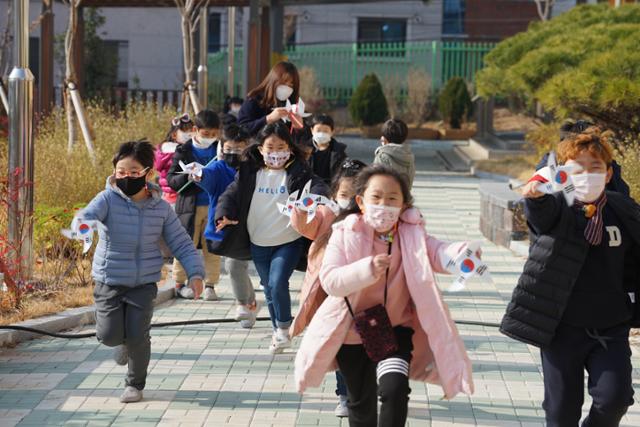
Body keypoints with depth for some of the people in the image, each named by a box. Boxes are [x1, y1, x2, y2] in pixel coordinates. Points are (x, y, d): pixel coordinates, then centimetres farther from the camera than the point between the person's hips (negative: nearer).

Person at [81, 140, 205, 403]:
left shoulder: (161, 208, -3)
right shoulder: (108, 200, -10)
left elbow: (181, 243, 1)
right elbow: (89, 214, -31)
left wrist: (195, 272, -10)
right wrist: (83, 224, -56)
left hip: (144, 283, 0)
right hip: (109, 281, 0)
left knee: (137, 337, -7)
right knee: (109, 335, -5)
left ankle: (135, 384, 18)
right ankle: (124, 342, 34)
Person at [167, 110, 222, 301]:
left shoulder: (220, 150, 6)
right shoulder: (184, 151, 0)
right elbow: (171, 179, -2)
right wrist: (189, 176, -19)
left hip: (215, 205, 2)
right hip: (190, 205, -2)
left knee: (212, 248, 4)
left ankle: (210, 285, 12)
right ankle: (180, 283, 15)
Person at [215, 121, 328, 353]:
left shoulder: (297, 172, -5)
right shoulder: (249, 172, 1)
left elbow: (316, 186, -18)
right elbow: (232, 193, -2)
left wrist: (317, 197, -43)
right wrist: (224, 215, -22)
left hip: (288, 241, -3)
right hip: (258, 243, 3)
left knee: (278, 283, -19)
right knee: (269, 290, 14)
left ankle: (284, 328, 1)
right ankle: (278, 332, 30)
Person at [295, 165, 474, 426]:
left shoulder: (411, 233, -10)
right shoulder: (345, 233, -15)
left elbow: (437, 253, -25)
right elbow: (329, 281, -25)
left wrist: (462, 255, -49)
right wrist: (366, 269, -42)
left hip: (395, 328, 0)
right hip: (352, 330, 0)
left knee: (394, 389, -24)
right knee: (361, 404, 18)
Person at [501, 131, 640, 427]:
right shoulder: (556, 208, -8)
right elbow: (542, 213, -33)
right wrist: (536, 195, -56)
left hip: (610, 328, 2)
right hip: (562, 328, -2)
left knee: (614, 397, -9)